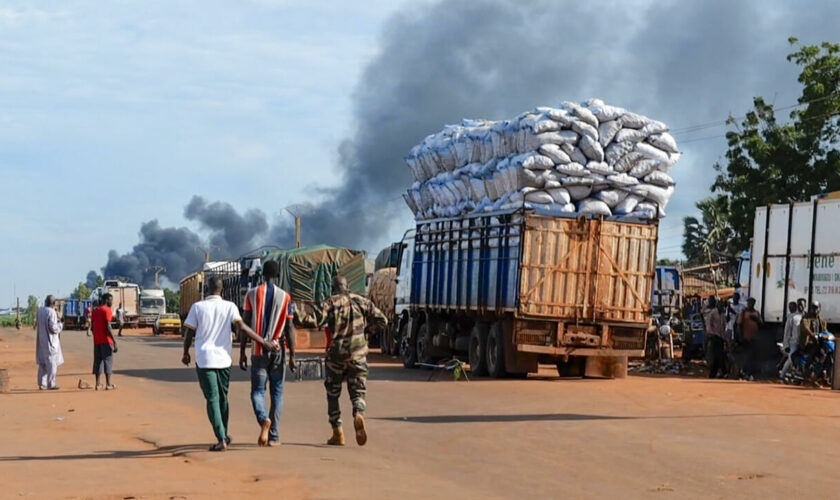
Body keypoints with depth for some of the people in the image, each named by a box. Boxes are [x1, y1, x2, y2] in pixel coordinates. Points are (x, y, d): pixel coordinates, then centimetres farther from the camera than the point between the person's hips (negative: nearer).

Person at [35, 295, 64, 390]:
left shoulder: (40, 311, 5)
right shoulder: (51, 312, -17)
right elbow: (53, 327, -21)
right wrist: (61, 325, -1)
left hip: (41, 340, 8)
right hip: (50, 341, -8)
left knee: (42, 362, 14)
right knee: (51, 362, -1)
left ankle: (41, 384, 15)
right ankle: (50, 384, -1)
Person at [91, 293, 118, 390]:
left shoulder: (95, 311, 13)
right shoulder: (107, 310, -11)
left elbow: (92, 327, 16)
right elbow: (108, 327, -18)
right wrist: (114, 342, -17)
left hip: (97, 341, 7)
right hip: (106, 341, -7)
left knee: (97, 361, 9)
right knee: (108, 361, -3)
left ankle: (98, 384, 7)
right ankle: (108, 384, -4)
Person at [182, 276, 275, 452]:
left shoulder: (197, 307, -1)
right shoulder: (230, 307, 0)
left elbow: (189, 332, 1)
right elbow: (241, 326, -13)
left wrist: (186, 353, 16)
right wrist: (263, 342, -13)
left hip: (204, 359, -2)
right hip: (224, 358, 2)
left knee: (212, 399, -3)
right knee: (222, 397, 18)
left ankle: (221, 439, -14)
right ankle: (224, 435, 30)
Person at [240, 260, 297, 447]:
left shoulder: (252, 294, 0)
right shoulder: (285, 297, -1)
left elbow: (245, 325, -2)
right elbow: (289, 328, -4)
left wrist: (242, 352, 3)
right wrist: (292, 355, 0)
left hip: (258, 351, 0)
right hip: (278, 351, 0)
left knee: (257, 391, 5)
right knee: (277, 392, 9)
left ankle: (264, 419, -24)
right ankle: (273, 436, 6)